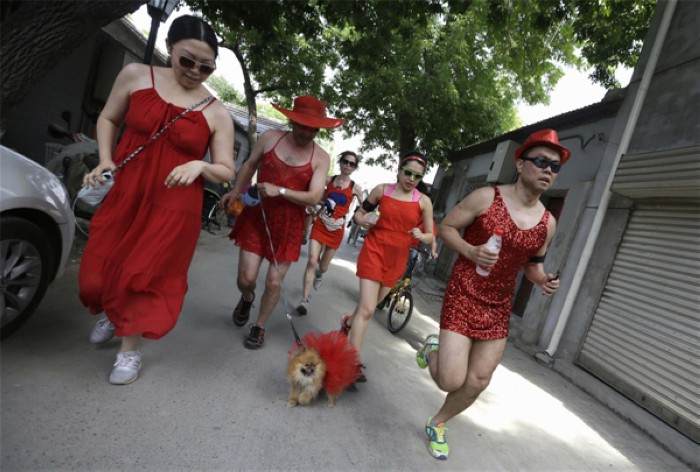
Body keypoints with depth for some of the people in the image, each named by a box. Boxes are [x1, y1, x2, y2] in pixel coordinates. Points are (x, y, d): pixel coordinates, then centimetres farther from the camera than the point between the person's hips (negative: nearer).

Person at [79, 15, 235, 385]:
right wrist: (105, 159, -2)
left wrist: (200, 166, -22)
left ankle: (130, 350, 27)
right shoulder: (136, 76, 1)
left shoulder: (217, 114, -5)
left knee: (145, 277, 3)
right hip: (123, 196, 3)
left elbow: (226, 171, -2)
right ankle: (110, 313, 48)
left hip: (175, 208, -3)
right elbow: (108, 119, 13)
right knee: (99, 269, 12)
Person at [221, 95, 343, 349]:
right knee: (246, 278, -3)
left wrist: (279, 190, -24)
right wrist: (236, 191, 0)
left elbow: (314, 197, -12)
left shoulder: (321, 158, -6)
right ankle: (247, 298, 36)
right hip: (256, 217, 1)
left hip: (288, 225, -1)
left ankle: (259, 326, 30)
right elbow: (250, 165, 13)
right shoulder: (270, 138, -1)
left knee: (273, 282, 3)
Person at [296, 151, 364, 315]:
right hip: (320, 225, 0)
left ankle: (319, 275, 52)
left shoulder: (355, 188, -2)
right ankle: (304, 300, -8)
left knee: (323, 266, 14)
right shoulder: (329, 180, 1)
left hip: (336, 230, 0)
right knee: (312, 262, -14)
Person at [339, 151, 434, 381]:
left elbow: (431, 236, 1)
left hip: (397, 259, 3)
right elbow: (360, 212, 8)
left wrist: (421, 236, -21)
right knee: (367, 309, -11)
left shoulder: (424, 201, -2)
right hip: (374, 250, -2)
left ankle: (349, 322, 53)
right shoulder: (382, 189, -2)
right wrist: (363, 220, -14)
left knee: (369, 304, 20)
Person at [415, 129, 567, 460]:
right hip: (462, 297, -5)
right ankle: (433, 348, 28)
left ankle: (437, 424, 36)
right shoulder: (486, 197, -11)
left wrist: (542, 280, -6)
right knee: (451, 380, -8)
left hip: (498, 308, 5)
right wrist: (470, 251, -21)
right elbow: (446, 227, -3)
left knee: (478, 382, 9)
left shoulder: (547, 223, 2)